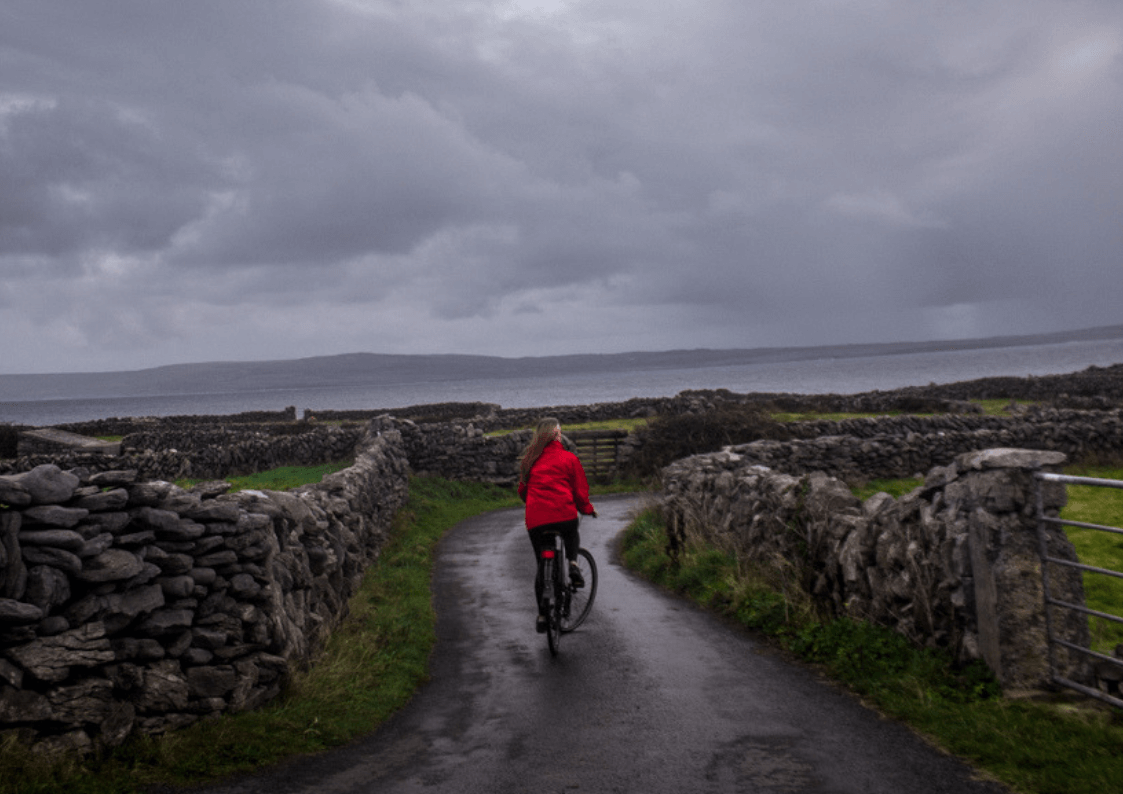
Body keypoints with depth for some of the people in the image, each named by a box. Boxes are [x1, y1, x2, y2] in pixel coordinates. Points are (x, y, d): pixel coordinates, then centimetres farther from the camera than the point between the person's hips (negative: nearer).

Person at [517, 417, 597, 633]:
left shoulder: (530, 459, 14)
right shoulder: (568, 458, 4)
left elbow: (522, 490, 22)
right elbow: (580, 491, 4)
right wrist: (588, 509, 23)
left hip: (536, 520, 2)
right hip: (564, 515, -2)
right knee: (572, 534, 34)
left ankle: (542, 616, 14)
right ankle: (573, 564, 9)